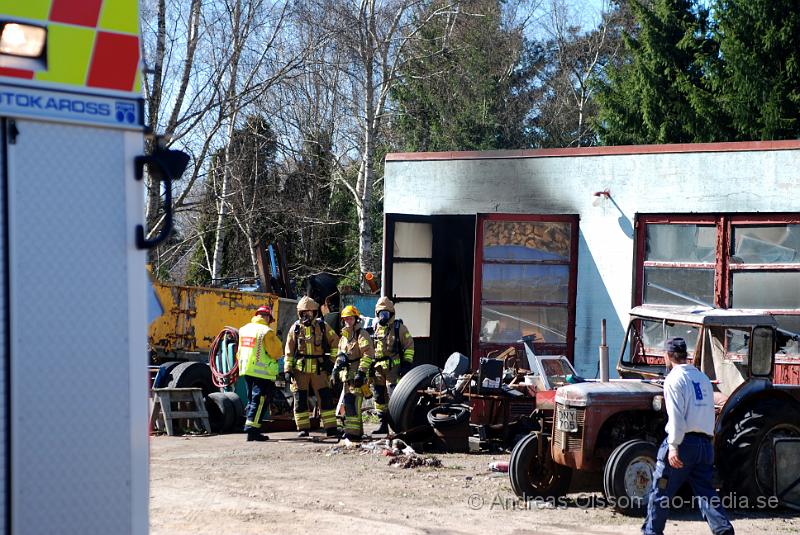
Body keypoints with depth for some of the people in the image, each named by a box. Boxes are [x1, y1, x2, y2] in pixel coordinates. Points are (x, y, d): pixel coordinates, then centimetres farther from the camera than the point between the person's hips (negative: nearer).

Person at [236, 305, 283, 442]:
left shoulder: (244, 329, 9)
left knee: (252, 398, 18)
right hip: (262, 372, -7)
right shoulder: (266, 331, -13)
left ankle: (250, 426, 20)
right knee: (260, 400, -5)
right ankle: (252, 430, -12)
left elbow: (239, 352, 16)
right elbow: (276, 353, -11)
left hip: (246, 370, 7)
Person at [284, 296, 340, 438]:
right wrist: (287, 370, 0)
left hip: (319, 370, 0)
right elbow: (289, 351, 7)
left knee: (326, 398, -4)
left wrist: (333, 361, 3)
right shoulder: (295, 329, 5)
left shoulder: (322, 326, 4)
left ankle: (331, 428, 0)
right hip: (300, 370, 0)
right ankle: (303, 428, 9)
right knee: (300, 400, 1)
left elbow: (335, 343, 10)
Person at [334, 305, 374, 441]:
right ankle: (357, 430, 19)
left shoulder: (361, 335, -6)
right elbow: (340, 355, 34)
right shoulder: (343, 337, 22)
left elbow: (368, 354, -15)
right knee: (348, 403, 10)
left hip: (357, 375, -9)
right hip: (346, 374, 9)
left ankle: (353, 431, -19)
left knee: (353, 403, -16)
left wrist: (361, 372, -21)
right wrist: (337, 367, 22)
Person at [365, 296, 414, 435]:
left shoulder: (399, 328, 1)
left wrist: (407, 363, -8)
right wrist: (367, 367, 15)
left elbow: (409, 346, 0)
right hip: (378, 368, 6)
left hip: (394, 367, -6)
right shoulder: (376, 329, 17)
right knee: (379, 396, 7)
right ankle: (383, 424, 16)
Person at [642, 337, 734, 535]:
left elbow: (676, 416, -15)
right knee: (705, 491, 5)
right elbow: (709, 413, 15)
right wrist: (705, 440, 18)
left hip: (684, 441, -6)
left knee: (660, 491, 5)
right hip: (705, 443, 6)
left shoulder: (674, 379, -6)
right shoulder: (703, 378, 17)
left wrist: (673, 446, -17)